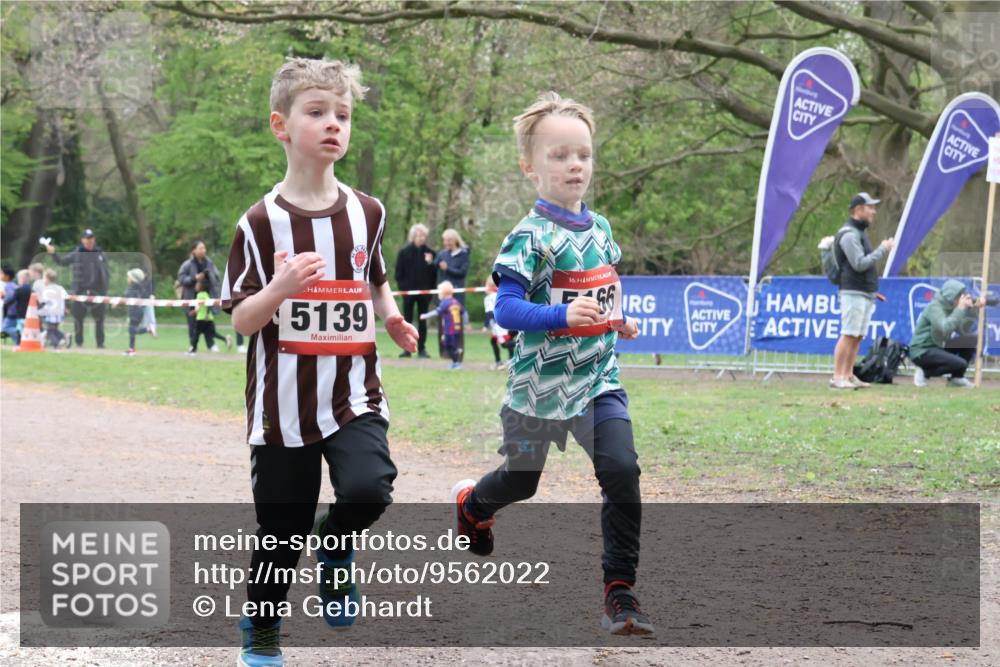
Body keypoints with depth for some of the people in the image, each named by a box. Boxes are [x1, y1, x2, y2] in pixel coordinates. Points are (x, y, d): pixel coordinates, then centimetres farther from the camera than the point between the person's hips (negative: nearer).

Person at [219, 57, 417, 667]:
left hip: (354, 394, 2)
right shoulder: (262, 222, -6)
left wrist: (392, 318, 2)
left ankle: (336, 550, 11)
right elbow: (241, 320, -5)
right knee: (282, 529, 6)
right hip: (284, 402, -2)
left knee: (369, 487, -24)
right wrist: (280, 289, -25)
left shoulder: (367, 213, 4)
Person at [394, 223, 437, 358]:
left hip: (424, 291, 1)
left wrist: (430, 263, -16)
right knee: (407, 320, 3)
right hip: (408, 291, -1)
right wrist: (401, 286, -8)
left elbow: (434, 272, 2)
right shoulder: (404, 252, 1)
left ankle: (421, 349, 8)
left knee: (422, 321, 4)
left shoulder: (429, 252, 3)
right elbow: (398, 271, 0)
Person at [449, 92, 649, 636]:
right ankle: (471, 502, 52)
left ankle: (620, 591, -9)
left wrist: (618, 322, 7)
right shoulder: (531, 237, -17)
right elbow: (506, 309, -24)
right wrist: (561, 316, -36)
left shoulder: (600, 228, 5)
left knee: (621, 472, -15)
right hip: (541, 382, -4)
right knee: (521, 481, 16)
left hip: (599, 379, 4)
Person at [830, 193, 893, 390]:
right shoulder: (849, 234, -12)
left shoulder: (860, 232, 19)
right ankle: (837, 377, -11)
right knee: (849, 335, -11)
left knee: (858, 336, 8)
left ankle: (849, 376, 10)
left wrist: (872, 290, 19)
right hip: (853, 292, -10)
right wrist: (883, 249, -13)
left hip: (865, 294, 10)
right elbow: (859, 264, -19)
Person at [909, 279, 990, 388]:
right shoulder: (935, 307, -18)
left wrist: (974, 309, -7)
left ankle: (956, 378, 7)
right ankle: (925, 372, -6)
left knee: (972, 340, 3)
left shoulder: (950, 306, 6)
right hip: (922, 351, -9)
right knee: (961, 364, -26)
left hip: (938, 347, 9)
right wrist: (960, 309, -26)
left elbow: (964, 330, 2)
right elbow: (945, 329, -34)